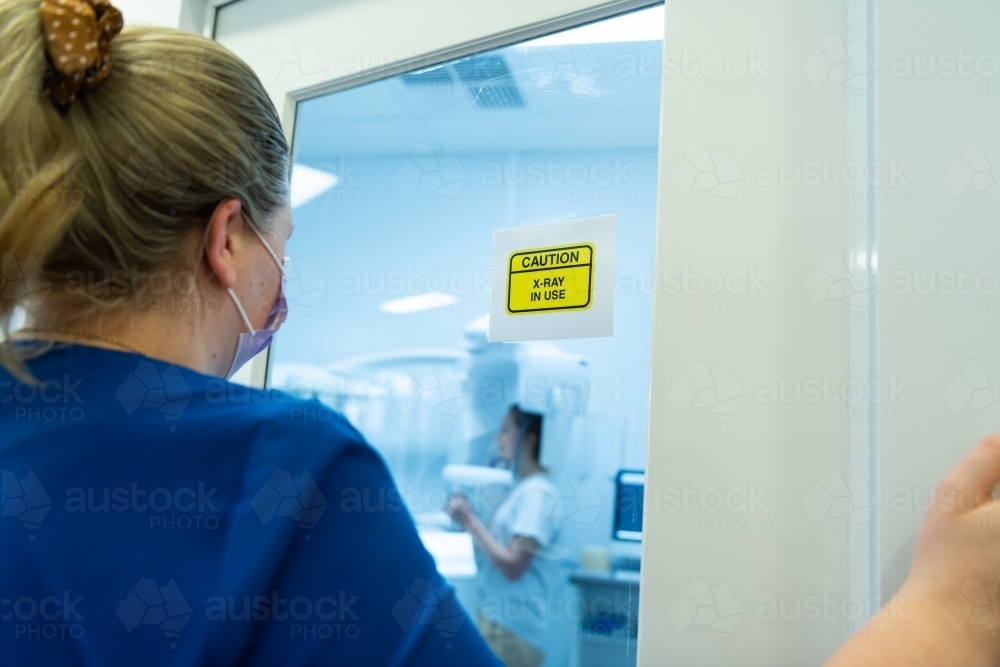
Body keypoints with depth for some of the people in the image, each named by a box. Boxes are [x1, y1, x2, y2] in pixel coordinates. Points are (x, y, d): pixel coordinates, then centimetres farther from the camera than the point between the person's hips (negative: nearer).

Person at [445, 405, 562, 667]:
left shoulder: (537, 492, -17)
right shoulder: (523, 488, 10)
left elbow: (513, 566, -21)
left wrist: (471, 520, -15)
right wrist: (468, 521, 5)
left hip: (512, 628, -9)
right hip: (499, 618, 9)